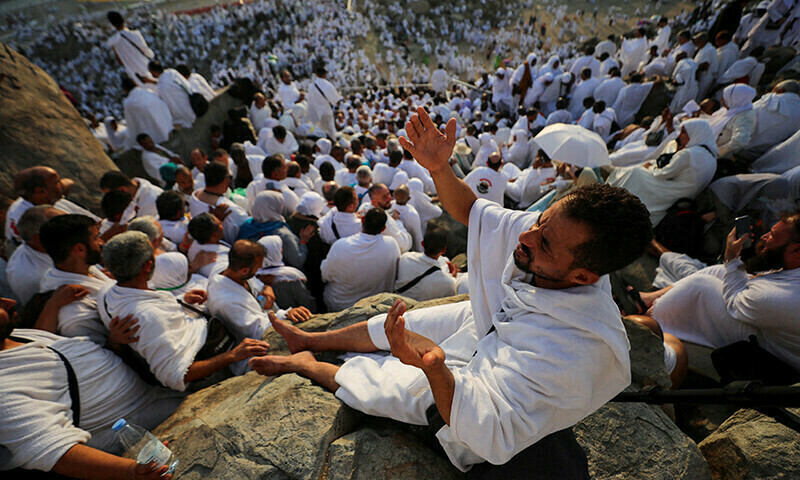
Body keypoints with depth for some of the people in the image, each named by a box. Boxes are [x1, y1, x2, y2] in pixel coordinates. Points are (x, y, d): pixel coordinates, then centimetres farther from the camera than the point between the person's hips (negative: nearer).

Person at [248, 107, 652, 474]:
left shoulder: (577, 352, -42)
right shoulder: (550, 229, -23)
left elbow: (492, 437, -37)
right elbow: (469, 211, -11)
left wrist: (434, 367, -54)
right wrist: (438, 169, -29)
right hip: (482, 323, 6)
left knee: (362, 379, 4)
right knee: (386, 326, 15)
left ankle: (306, 365, 36)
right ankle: (311, 340, 42)